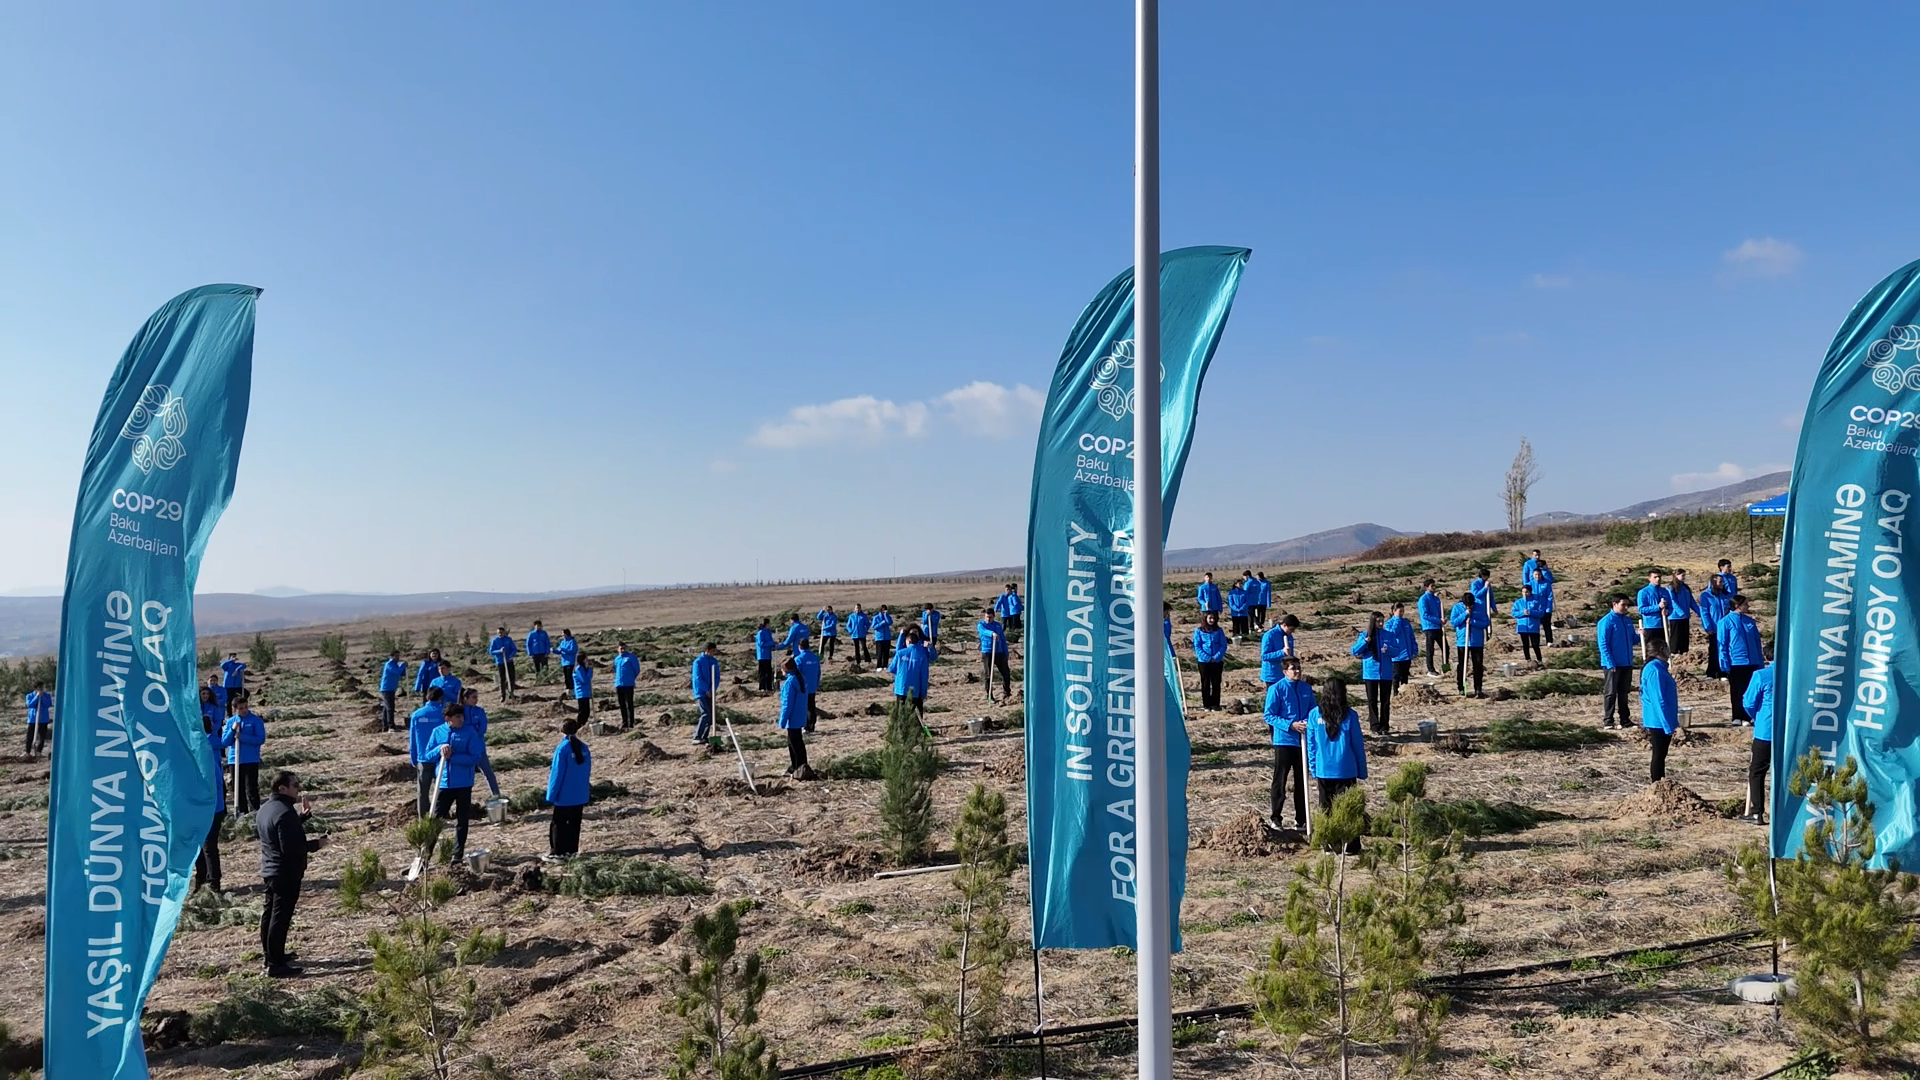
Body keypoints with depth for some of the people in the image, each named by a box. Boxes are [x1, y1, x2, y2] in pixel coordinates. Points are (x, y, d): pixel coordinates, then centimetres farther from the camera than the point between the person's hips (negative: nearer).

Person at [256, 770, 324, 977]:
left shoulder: (265, 809, 8)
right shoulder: (285, 813, -24)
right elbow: (291, 847, -27)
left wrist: (301, 817, 15)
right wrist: (315, 844, -14)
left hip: (269, 869, 11)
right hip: (287, 872, -11)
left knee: (269, 912, 20)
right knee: (281, 916, -5)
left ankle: (269, 954, 34)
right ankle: (275, 964, -2)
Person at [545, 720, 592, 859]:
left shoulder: (562, 748, -16)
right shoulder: (584, 748, 2)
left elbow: (557, 773, -14)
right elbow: (587, 771, 10)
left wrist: (552, 794, -6)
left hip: (564, 795, -6)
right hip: (580, 795, 6)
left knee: (558, 824, 4)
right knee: (574, 823, 14)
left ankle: (557, 852, 4)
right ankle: (572, 849, 19)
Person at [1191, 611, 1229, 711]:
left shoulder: (1219, 631, 3)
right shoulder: (1198, 631, -2)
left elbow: (1223, 645, 0)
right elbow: (1197, 646, -5)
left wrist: (1217, 657, -13)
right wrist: (1207, 658, -14)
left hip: (1217, 661, 1)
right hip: (1203, 661, -1)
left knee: (1216, 683, 5)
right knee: (1205, 683, 5)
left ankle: (1215, 704, 14)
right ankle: (1206, 704, 13)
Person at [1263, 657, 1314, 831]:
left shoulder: (1306, 688, 5)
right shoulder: (1276, 689, -9)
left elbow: (1313, 711, 13)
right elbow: (1269, 715, -9)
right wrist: (1290, 725, -19)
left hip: (1303, 741, 5)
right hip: (1284, 740, -5)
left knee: (1301, 782, 12)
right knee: (1280, 782, 1)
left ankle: (1301, 820, 21)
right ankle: (1274, 819, 11)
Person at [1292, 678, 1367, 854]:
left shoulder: (1314, 714, -4)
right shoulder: (1349, 716, -7)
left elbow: (1310, 744, 2)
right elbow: (1358, 745, -1)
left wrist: (1313, 768, 11)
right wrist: (1362, 771, 7)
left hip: (1323, 770, 2)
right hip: (1346, 770, -1)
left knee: (1326, 808, 11)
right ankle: (1350, 846, 8)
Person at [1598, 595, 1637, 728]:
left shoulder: (1628, 621, 11)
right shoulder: (1606, 621, -11)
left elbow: (1632, 639, 19)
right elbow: (1603, 645, -14)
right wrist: (1610, 664, -19)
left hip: (1627, 663, 7)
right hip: (1613, 665, -7)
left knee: (1624, 692, 13)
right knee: (1610, 693, -2)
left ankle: (1625, 719, 19)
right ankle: (1607, 720, 3)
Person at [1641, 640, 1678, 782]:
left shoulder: (1658, 668, 13)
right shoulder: (1655, 670, -19)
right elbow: (1658, 701, -22)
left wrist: (1672, 723, 22)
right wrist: (1668, 726, -22)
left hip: (1660, 722, 10)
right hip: (1659, 722, -10)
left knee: (1659, 755, 16)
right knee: (1657, 756, -3)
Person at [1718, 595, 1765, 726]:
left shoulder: (1750, 621, 9)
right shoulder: (1726, 622, -6)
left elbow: (1757, 641, 13)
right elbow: (1722, 645, -6)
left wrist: (1760, 661, 10)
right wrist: (1725, 665, -11)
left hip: (1752, 662, 4)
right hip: (1735, 663, -4)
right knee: (1737, 692, 5)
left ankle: (1747, 717, 14)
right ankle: (1737, 717, 14)